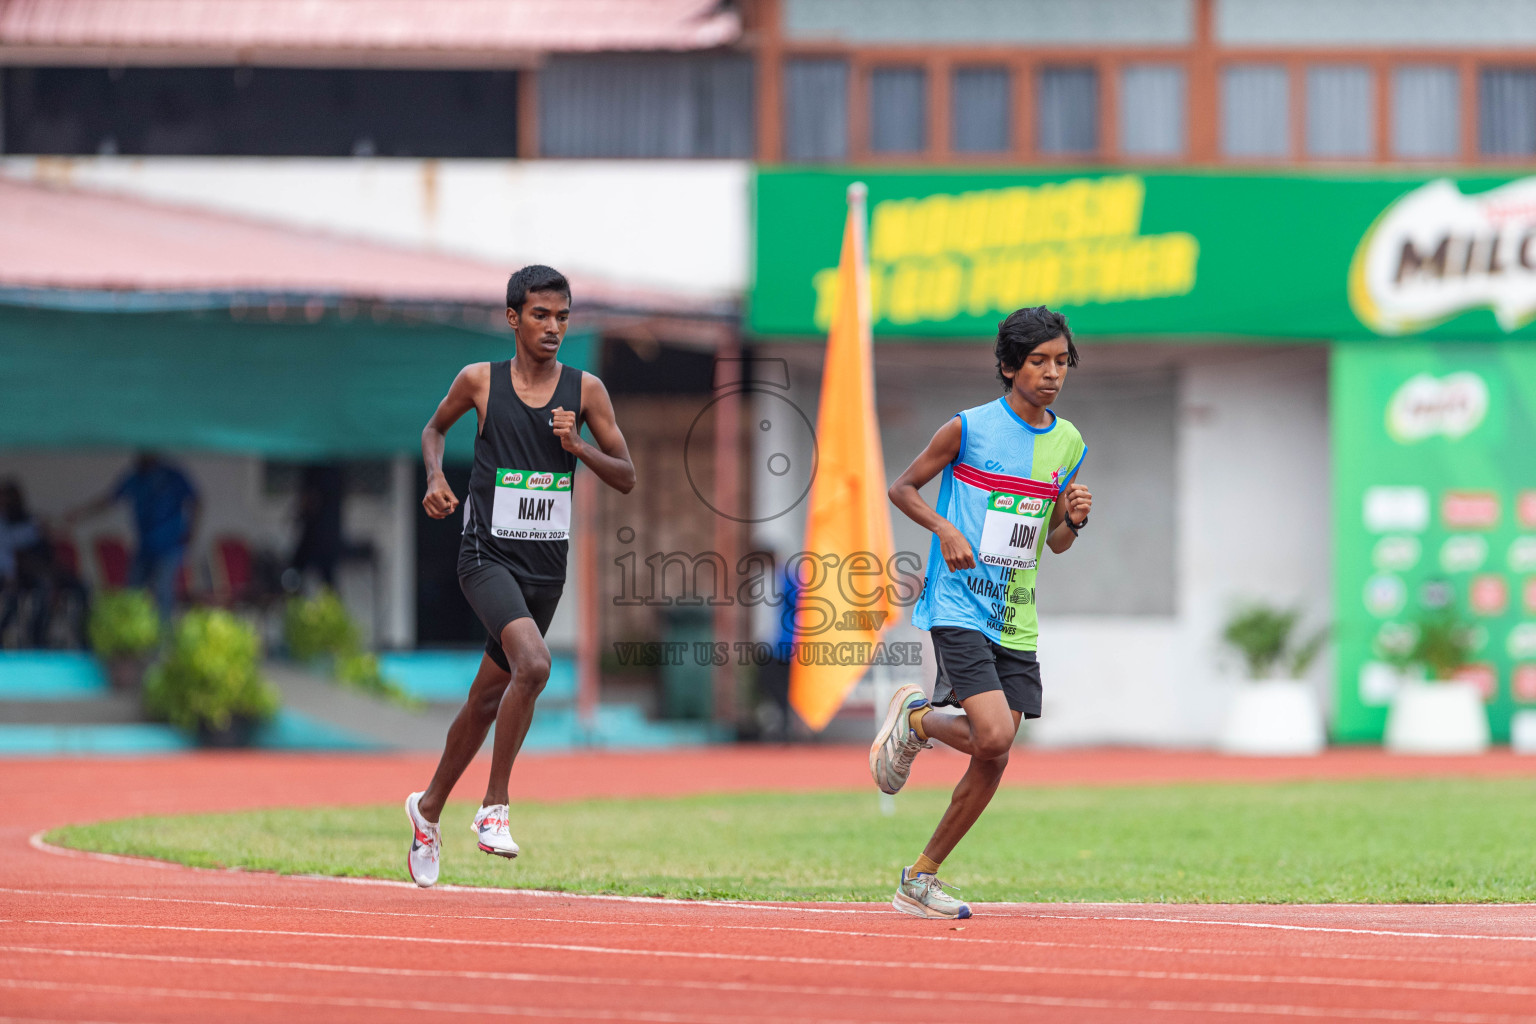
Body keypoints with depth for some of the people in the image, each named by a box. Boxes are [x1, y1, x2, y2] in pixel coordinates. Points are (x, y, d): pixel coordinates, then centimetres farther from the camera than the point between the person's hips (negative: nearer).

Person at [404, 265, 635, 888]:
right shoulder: (480, 381, -2)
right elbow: (435, 428, 18)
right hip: (488, 555, -4)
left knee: (489, 696, 14)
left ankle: (429, 808, 36)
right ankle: (494, 807, -17)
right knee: (533, 664, -28)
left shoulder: (584, 390, 2)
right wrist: (436, 478, -1)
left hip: (547, 564, 4)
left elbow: (626, 478, 4)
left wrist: (577, 447, -13)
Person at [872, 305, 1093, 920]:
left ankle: (920, 879, 15)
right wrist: (946, 530, -14)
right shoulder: (968, 429, -7)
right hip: (958, 607, -6)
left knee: (993, 759, 1)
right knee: (993, 735, -22)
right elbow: (902, 488, 3)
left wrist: (1073, 520, -4)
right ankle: (916, 719, 11)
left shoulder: (1069, 444, 9)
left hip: (1016, 620, 6)